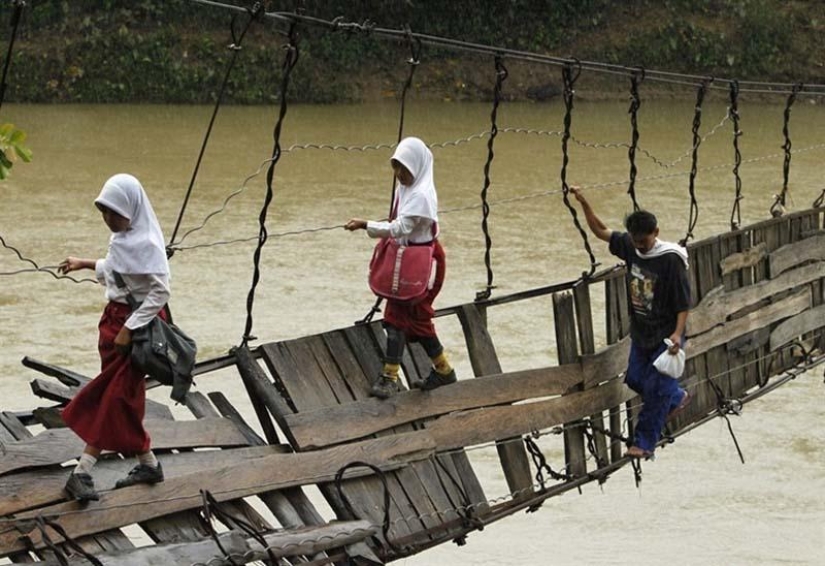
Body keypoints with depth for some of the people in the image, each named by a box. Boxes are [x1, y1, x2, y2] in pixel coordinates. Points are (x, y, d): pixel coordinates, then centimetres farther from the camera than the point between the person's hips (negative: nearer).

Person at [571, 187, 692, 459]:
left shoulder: (671, 259, -22)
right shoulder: (629, 246, -5)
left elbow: (684, 302, -19)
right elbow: (600, 231, 7)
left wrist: (678, 333, -27)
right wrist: (583, 203, -4)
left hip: (665, 335, -7)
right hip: (640, 332, 7)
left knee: (655, 389, -4)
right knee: (635, 378, 17)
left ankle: (645, 442, 7)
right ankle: (676, 398, 43)